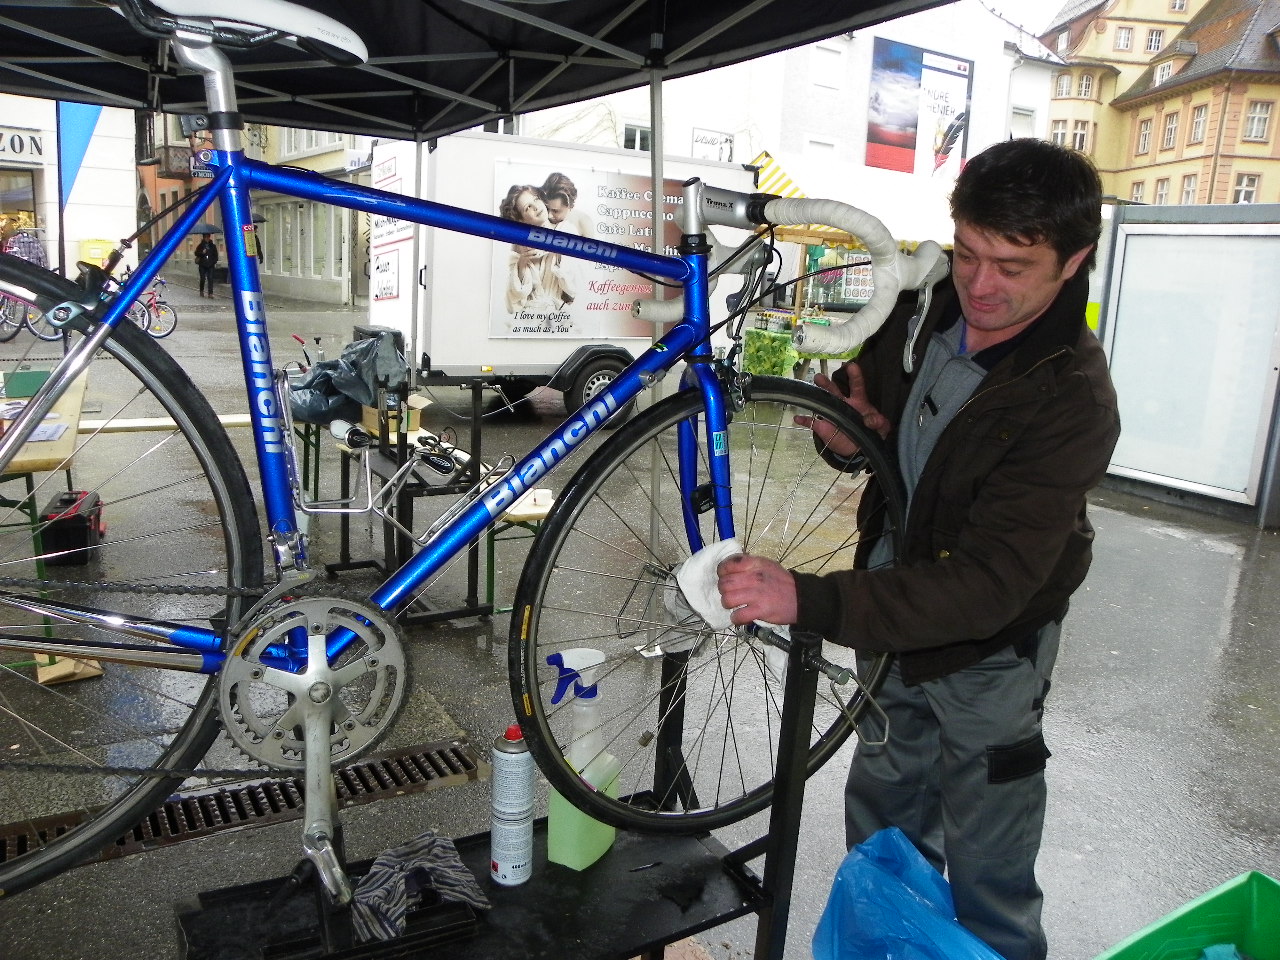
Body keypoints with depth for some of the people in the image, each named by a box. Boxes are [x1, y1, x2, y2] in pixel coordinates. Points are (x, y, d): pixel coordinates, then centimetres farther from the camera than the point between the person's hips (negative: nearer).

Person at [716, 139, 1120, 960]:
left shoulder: (1074, 400, -29)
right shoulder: (926, 308, -10)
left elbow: (989, 584, -35)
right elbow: (868, 397, 9)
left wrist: (808, 600, -45)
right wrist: (848, 435, -16)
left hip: (986, 651, -6)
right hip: (895, 616, 7)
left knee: (988, 878, 12)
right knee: (883, 831, 25)